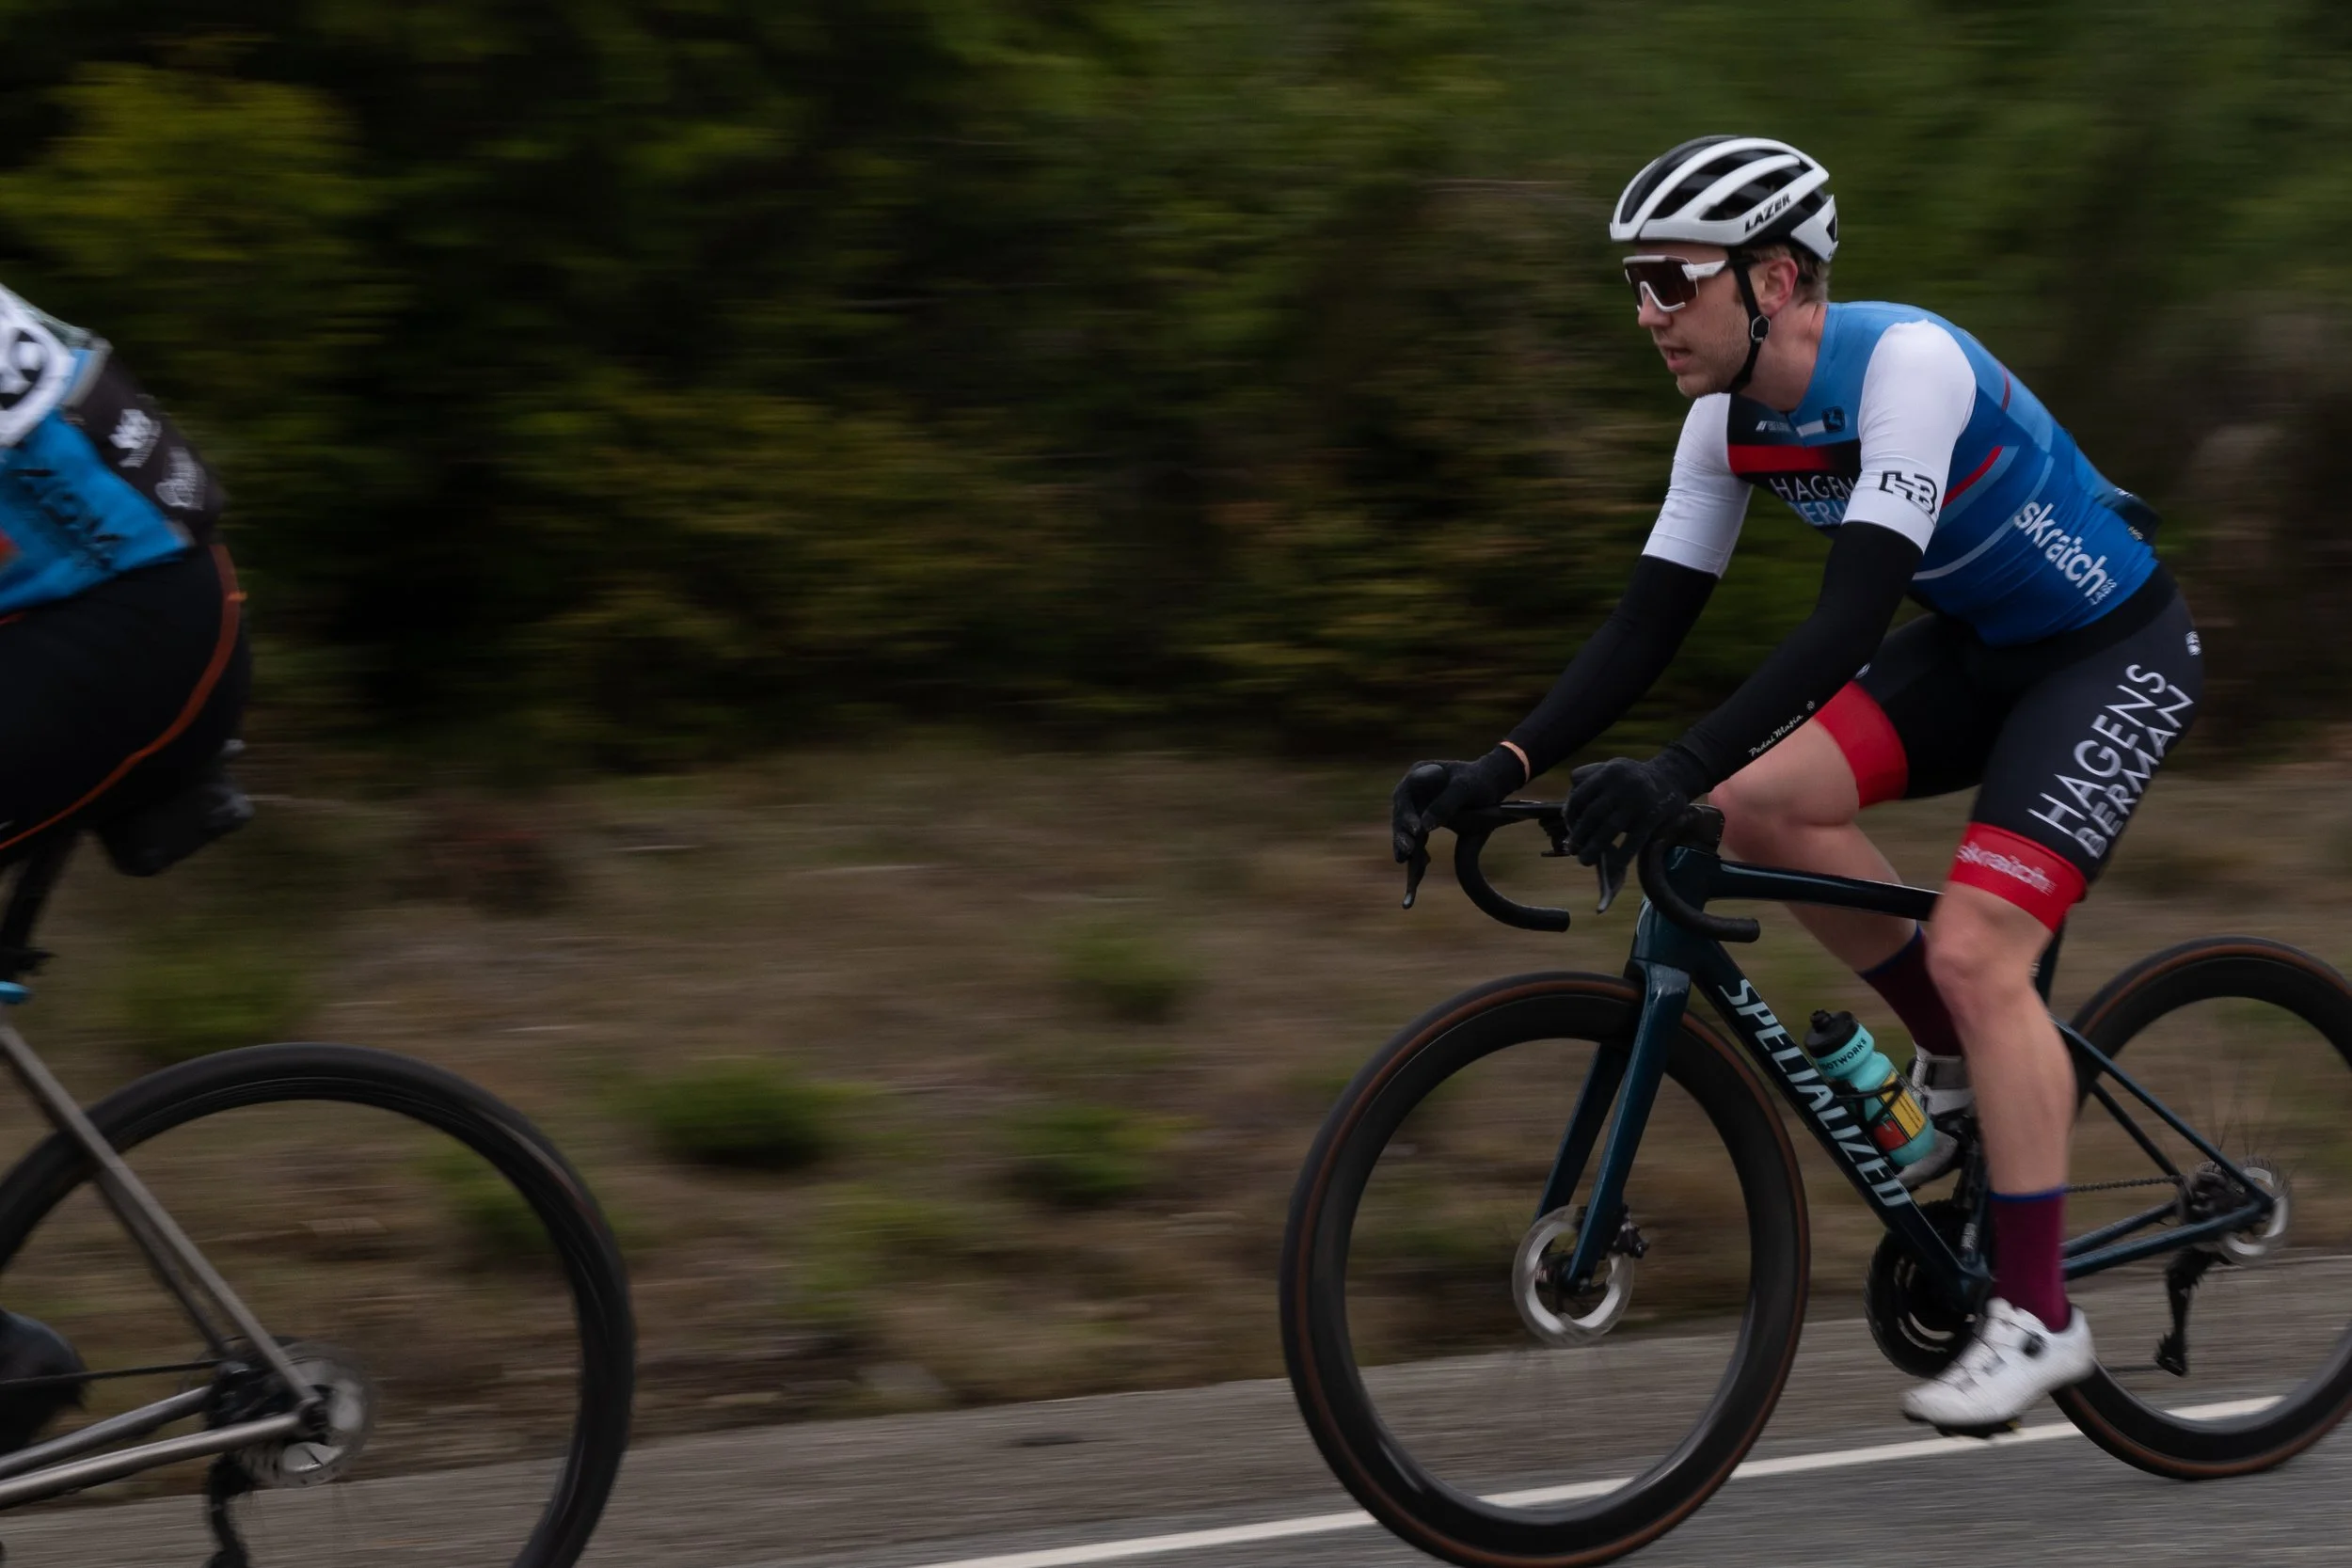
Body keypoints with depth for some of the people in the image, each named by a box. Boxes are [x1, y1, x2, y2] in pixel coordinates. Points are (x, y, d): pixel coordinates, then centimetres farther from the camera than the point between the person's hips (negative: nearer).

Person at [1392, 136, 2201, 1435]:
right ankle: (1963, 1060, 8)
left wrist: (1678, 772, -47)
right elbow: (1649, 621, -5)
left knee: (1972, 952, -19)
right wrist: (1504, 769, -19)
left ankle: (2037, 1317, -10)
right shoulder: (1732, 421, -6)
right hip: (1974, 648, 8)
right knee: (1763, 806, -12)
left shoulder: (1906, 364, -30)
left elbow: (1852, 614, -38)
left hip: (2112, 657, -8)